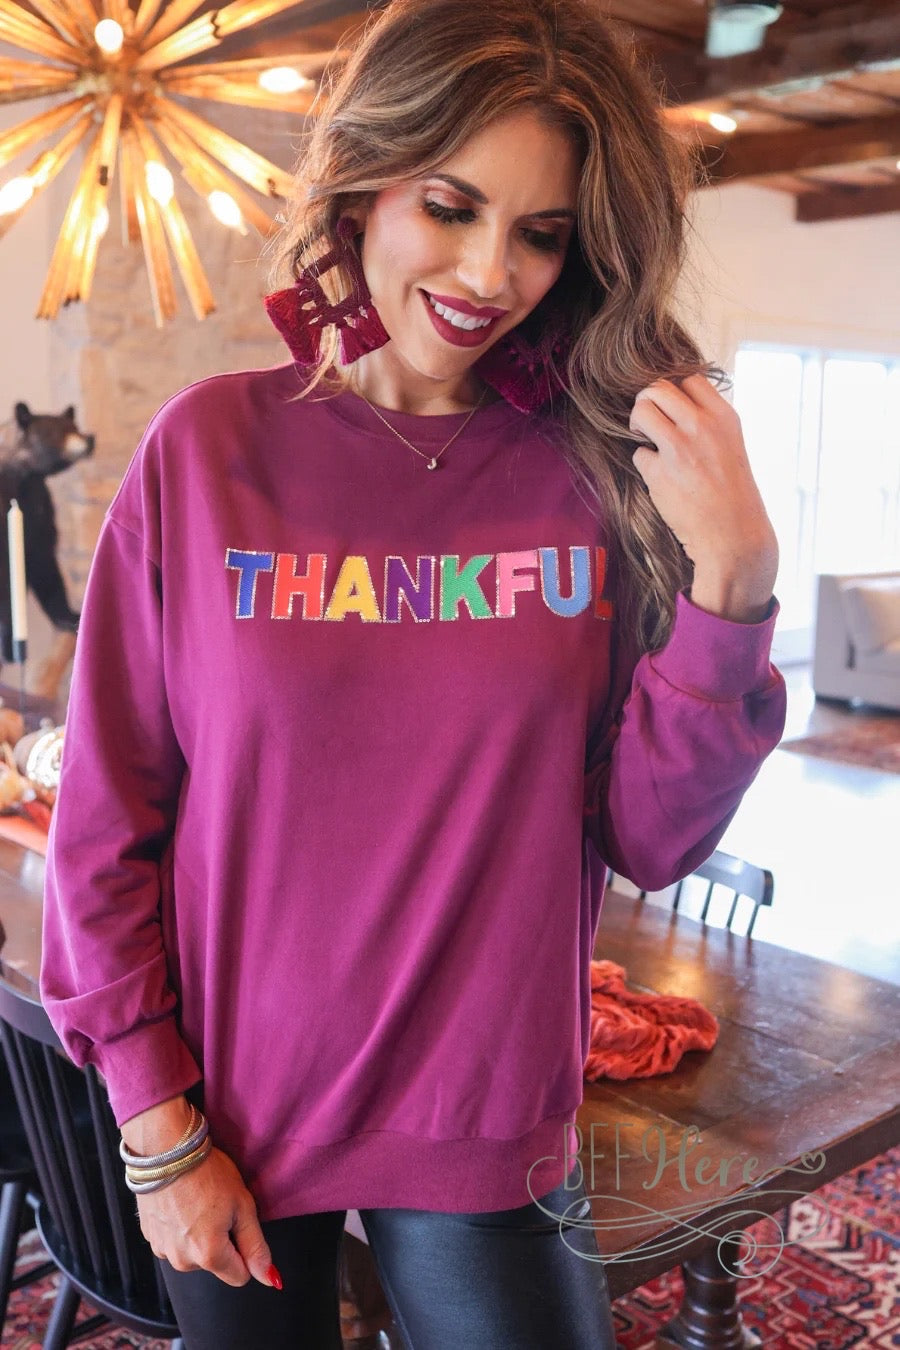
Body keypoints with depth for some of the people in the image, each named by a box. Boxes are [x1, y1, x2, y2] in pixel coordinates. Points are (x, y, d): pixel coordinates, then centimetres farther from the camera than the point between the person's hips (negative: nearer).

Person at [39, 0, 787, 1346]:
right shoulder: (211, 448, -9)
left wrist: (730, 580, -21)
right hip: (229, 1126, 1)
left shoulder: (602, 469, -7)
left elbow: (651, 843, -8)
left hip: (490, 1137, 0)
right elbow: (104, 819, -5)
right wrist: (157, 1127, -4)